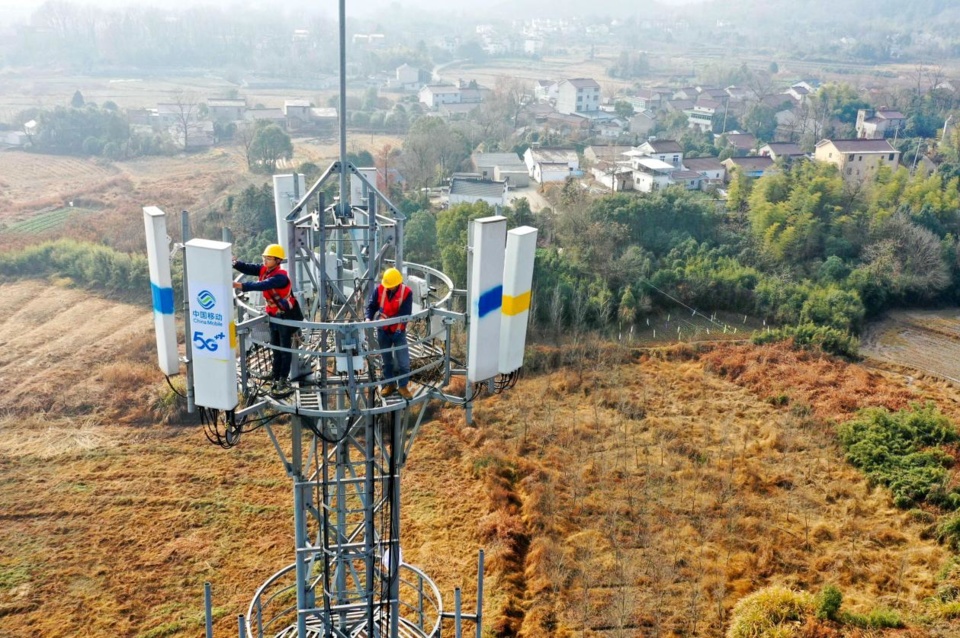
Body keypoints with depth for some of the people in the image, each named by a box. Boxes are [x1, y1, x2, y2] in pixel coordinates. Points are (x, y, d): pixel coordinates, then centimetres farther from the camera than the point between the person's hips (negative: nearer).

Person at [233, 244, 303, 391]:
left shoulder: (280, 277, -27)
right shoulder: (264, 270, -1)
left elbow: (262, 285, -41)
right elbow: (248, 268, -11)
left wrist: (242, 285, -50)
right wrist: (235, 263, -32)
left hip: (287, 316, -8)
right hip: (274, 315, 8)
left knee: (285, 348, 3)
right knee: (275, 346, 17)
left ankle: (283, 379, 11)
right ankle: (275, 375, 29)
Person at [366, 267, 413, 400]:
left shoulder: (407, 292, -17)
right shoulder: (379, 289, -9)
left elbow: (405, 314, -20)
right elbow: (371, 305, -2)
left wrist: (388, 320, -29)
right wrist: (369, 318, -21)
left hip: (398, 331, -2)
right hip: (383, 331, 2)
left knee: (403, 361, 0)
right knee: (387, 360, 15)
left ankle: (402, 386, 16)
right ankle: (390, 384, 29)